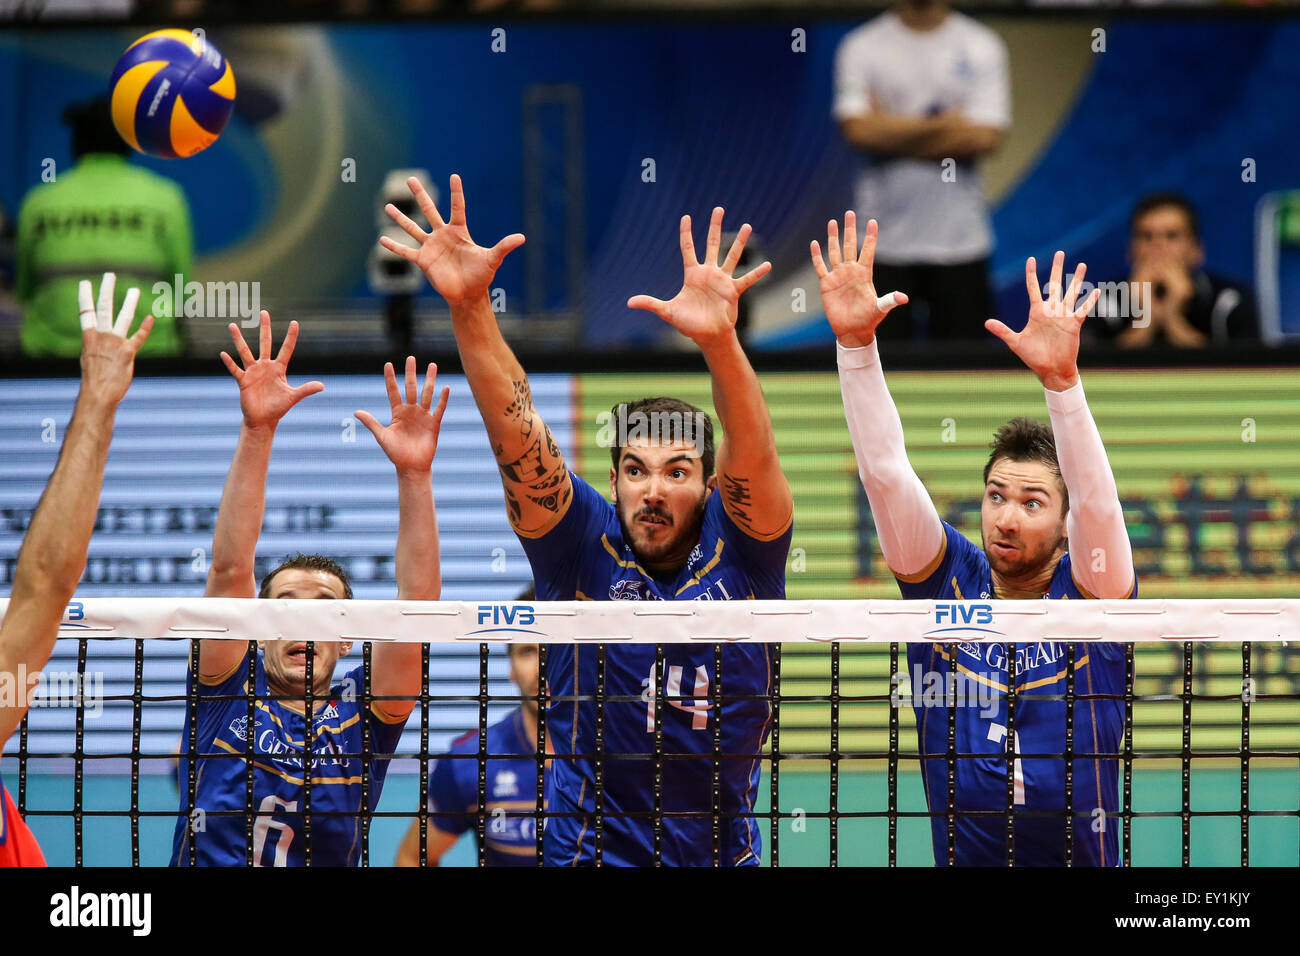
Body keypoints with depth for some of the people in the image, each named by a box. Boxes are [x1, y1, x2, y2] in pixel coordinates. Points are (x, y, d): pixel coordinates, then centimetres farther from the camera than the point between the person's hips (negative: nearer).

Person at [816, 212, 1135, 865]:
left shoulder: (1086, 592, 0)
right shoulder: (950, 581, 6)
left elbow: (1097, 502, -17)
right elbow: (885, 473, -3)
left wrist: (1060, 377, -30)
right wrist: (855, 342, -14)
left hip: (1084, 858, -3)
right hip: (964, 855, 3)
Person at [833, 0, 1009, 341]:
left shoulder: (983, 46, 3)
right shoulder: (861, 47, 2)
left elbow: (986, 137, -8)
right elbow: (858, 130, -12)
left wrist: (892, 130, -7)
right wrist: (943, 123, -7)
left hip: (959, 238, 0)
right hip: (884, 240, 0)